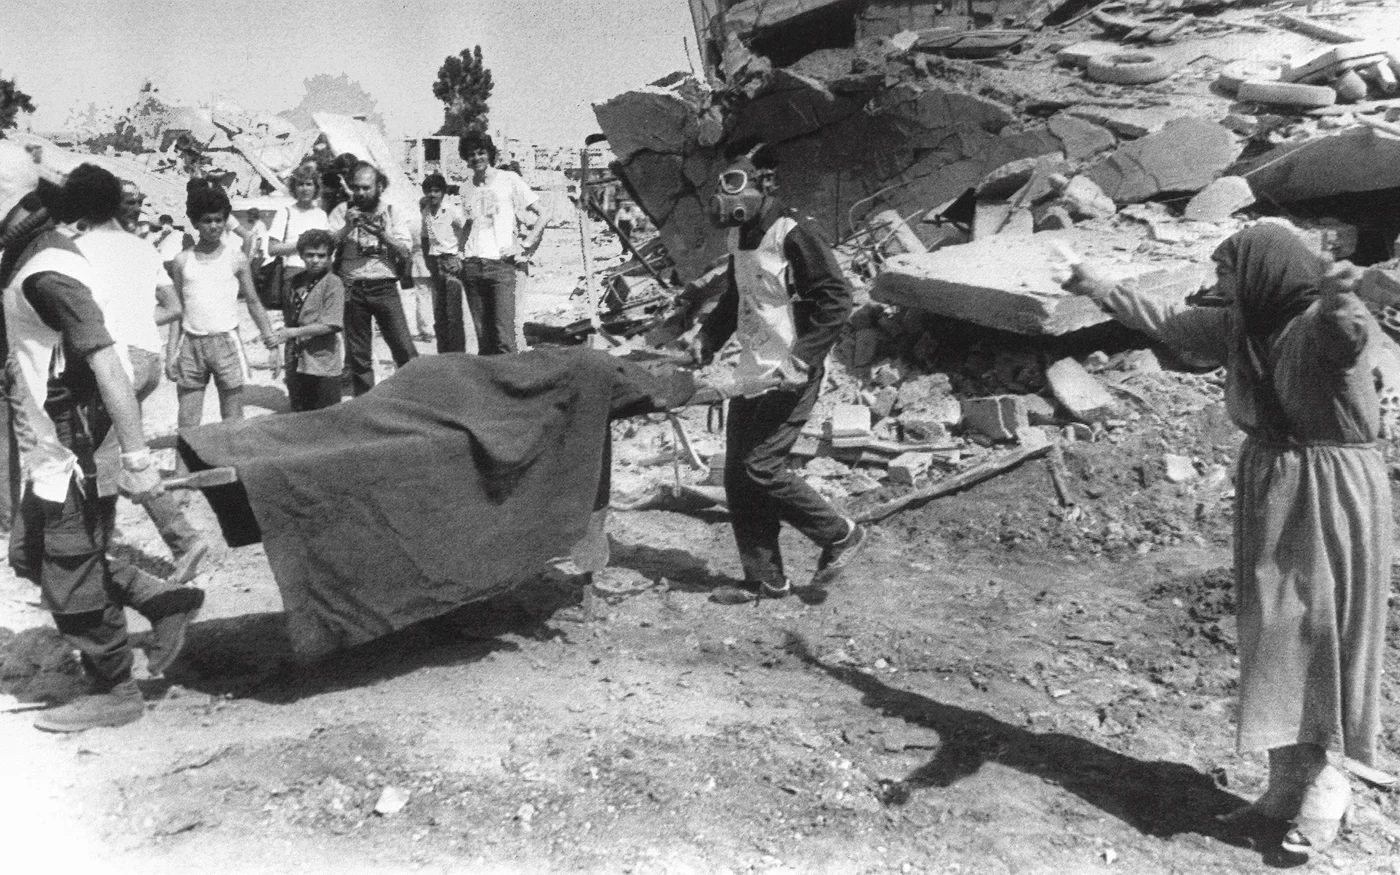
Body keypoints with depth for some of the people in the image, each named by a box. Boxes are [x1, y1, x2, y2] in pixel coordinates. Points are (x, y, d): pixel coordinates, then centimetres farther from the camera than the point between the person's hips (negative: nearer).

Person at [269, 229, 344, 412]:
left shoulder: (332, 283, -10)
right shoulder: (295, 282, 9)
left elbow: (331, 325, -18)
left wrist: (292, 332, -20)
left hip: (323, 365, -6)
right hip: (296, 363, 6)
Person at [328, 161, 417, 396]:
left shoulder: (392, 213, 5)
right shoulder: (343, 211, 5)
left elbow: (406, 253, -3)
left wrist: (383, 235, -17)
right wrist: (347, 227, -15)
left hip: (385, 288, -1)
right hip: (353, 290, 1)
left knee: (404, 350, -5)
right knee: (357, 356, 7)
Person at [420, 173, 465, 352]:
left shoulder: (452, 210, -7)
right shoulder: (426, 212, 12)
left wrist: (461, 258, -12)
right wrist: (427, 260, 15)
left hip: (451, 261, -6)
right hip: (435, 263, 6)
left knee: (453, 313, -8)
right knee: (438, 313, 8)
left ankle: (458, 355, -5)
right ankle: (443, 353, 15)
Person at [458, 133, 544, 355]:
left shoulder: (509, 179, 3)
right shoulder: (466, 187, 16)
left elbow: (541, 216, 2)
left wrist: (524, 247, -6)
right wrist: (462, 250, 13)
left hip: (501, 264, -4)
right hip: (471, 265, 4)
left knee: (504, 338, -13)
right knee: (483, 336, 5)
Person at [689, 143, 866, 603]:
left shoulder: (793, 234, -15)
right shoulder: (740, 237, 11)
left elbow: (836, 298, -18)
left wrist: (802, 358, -22)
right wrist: (708, 335, 9)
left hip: (788, 380, -9)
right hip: (752, 377, 9)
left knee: (761, 467, -11)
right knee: (737, 474, 7)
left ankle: (841, 535, 9)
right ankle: (763, 578, 18)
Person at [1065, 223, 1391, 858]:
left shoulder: (1325, 323, -18)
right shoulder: (1242, 329, 4)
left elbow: (1350, 335, -42)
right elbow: (1170, 322, 20)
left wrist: (1342, 303, -65)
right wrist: (1104, 291, 30)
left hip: (1329, 496, -7)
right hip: (1270, 495, 7)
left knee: (1318, 635, -3)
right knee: (1275, 637, 9)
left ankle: (1322, 789, 10)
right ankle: (1289, 784, 18)